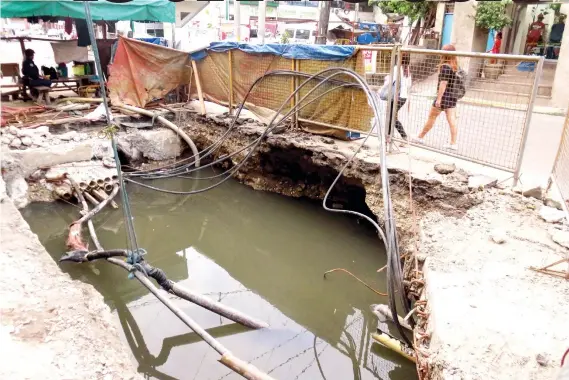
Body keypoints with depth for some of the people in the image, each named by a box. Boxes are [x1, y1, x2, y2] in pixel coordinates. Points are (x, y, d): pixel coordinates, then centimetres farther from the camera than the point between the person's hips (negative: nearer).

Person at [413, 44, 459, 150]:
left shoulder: (445, 67, -16)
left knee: (431, 117, 7)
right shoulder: (454, 66, 9)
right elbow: (451, 82, 12)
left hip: (444, 97, -7)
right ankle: (453, 143, 4)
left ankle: (420, 137, 21)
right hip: (452, 96, 7)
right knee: (452, 120, 3)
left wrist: (439, 98, -18)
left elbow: (443, 83, -19)